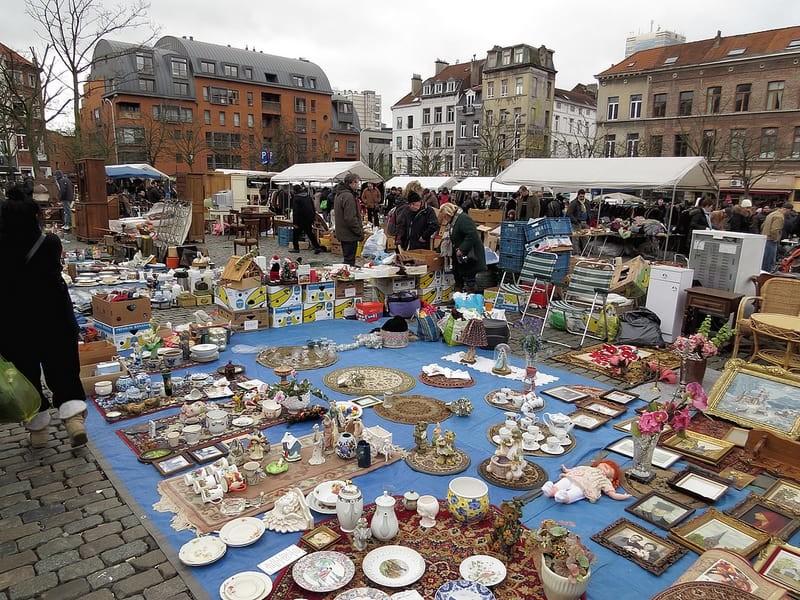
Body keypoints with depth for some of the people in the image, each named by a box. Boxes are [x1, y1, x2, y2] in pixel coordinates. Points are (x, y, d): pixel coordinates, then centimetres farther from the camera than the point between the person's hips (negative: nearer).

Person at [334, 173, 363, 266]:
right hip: (349, 235, -10)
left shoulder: (338, 194, 13)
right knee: (349, 261, -3)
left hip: (342, 233, 10)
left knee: (347, 259, 19)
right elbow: (350, 218, -25)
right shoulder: (348, 196, -20)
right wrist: (360, 232, -16)